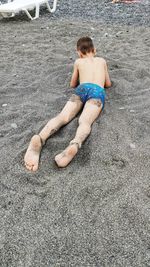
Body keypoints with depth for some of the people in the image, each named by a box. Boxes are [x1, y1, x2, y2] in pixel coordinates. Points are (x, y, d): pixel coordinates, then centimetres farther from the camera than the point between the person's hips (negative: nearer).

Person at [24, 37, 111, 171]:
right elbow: (108, 84, 42)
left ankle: (39, 139, -50)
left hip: (82, 89, 0)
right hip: (98, 91, 0)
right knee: (85, 122, -27)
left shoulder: (78, 62, 34)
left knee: (62, 117, -21)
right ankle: (75, 144, -60)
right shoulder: (102, 61, 37)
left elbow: (73, 84, 41)